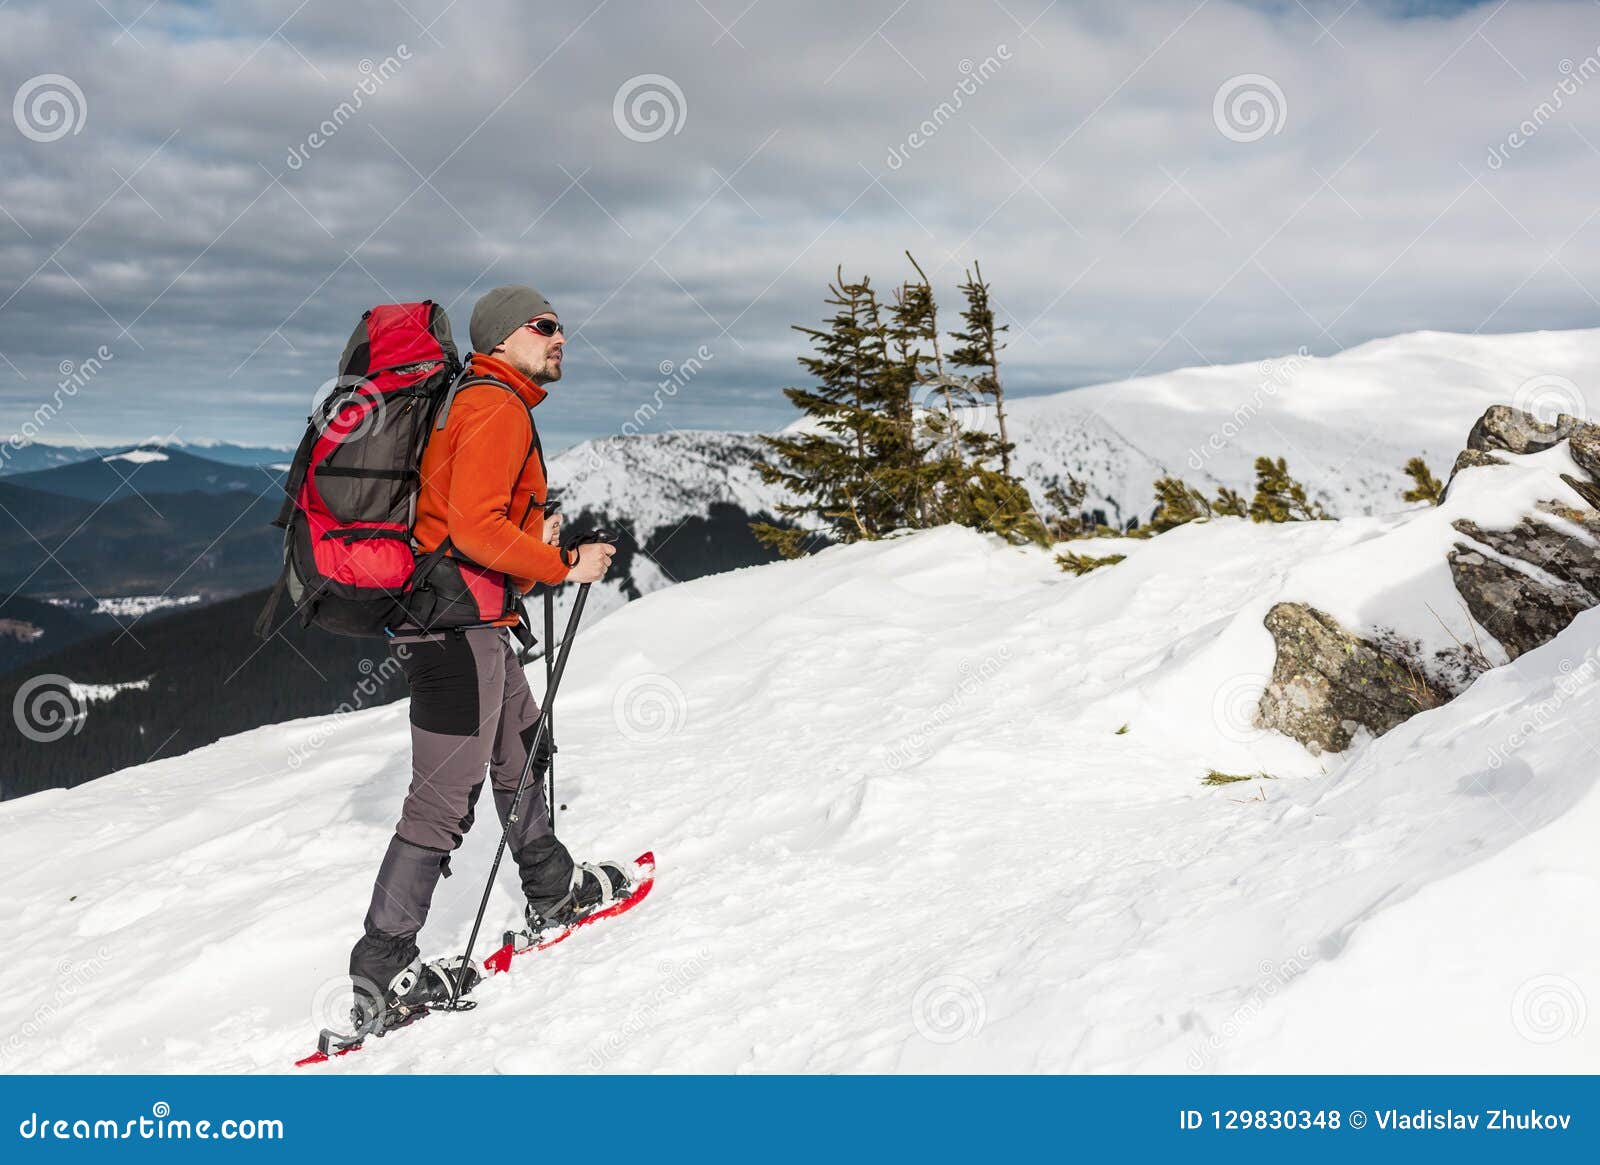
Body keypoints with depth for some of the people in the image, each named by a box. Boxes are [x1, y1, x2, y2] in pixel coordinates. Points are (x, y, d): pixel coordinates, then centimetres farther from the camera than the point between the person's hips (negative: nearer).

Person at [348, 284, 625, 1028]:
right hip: (461, 618, -11)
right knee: (444, 799, -8)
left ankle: (553, 892, 42)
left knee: (521, 751, 24)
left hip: (471, 619, 11)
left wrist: (532, 543, 10)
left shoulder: (477, 402, 19)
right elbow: (475, 527, -23)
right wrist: (563, 565, -13)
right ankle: (381, 973, -4)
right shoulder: (496, 406, -13)